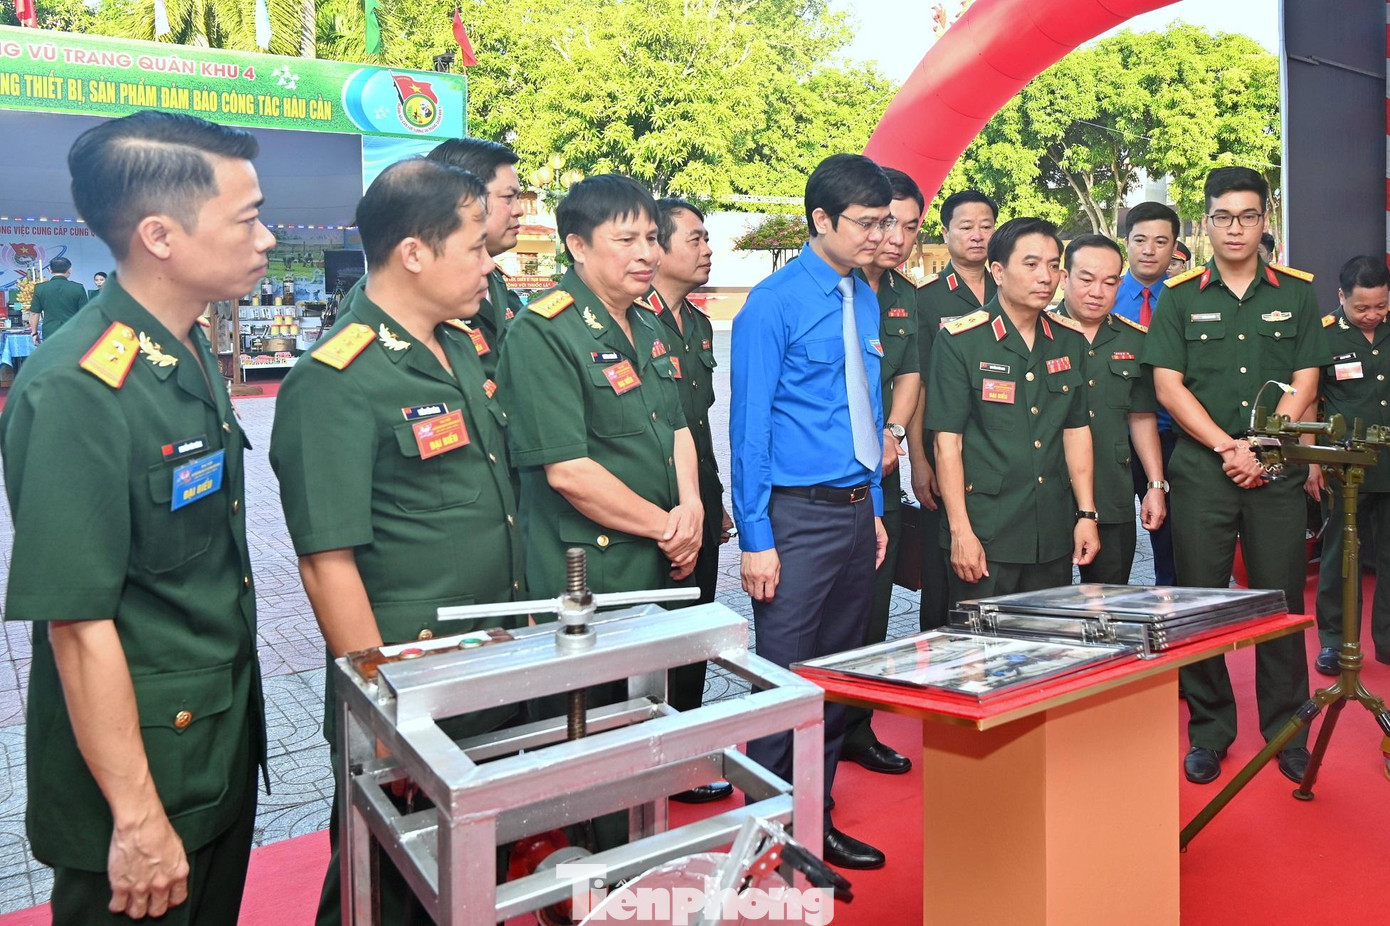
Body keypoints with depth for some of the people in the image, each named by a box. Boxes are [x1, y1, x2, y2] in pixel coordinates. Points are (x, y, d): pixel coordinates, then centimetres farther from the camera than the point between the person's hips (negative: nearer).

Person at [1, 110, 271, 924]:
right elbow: (78, 624, -24)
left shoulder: (192, 356, 3)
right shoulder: (79, 393, -25)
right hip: (140, 760, -8)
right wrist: (138, 818, -19)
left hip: (224, 738, 8)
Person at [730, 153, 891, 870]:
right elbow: (749, 427, -12)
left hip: (856, 512, 7)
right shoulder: (774, 304, -9)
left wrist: (875, 509, 14)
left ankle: (817, 822, 29)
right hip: (797, 516, -7)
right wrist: (757, 539, -15)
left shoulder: (865, 300, 12)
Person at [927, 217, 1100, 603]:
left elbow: (1077, 430, 14)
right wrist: (960, 531, -14)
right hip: (985, 535, -5)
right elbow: (947, 440, -10)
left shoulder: (1070, 342, 10)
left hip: (1054, 534, 5)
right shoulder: (960, 341, -6)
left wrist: (1086, 514, 9)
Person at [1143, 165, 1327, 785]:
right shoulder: (1180, 296, 5)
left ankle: (1287, 731, 19)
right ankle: (1209, 732, 16)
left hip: (1278, 473, 1)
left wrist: (1262, 449, -9)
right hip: (1200, 473, -1)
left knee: (1282, 601, 4)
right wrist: (1229, 448, -9)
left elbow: (1304, 384, 4)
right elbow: (1168, 387, -2)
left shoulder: (1297, 292, 9)